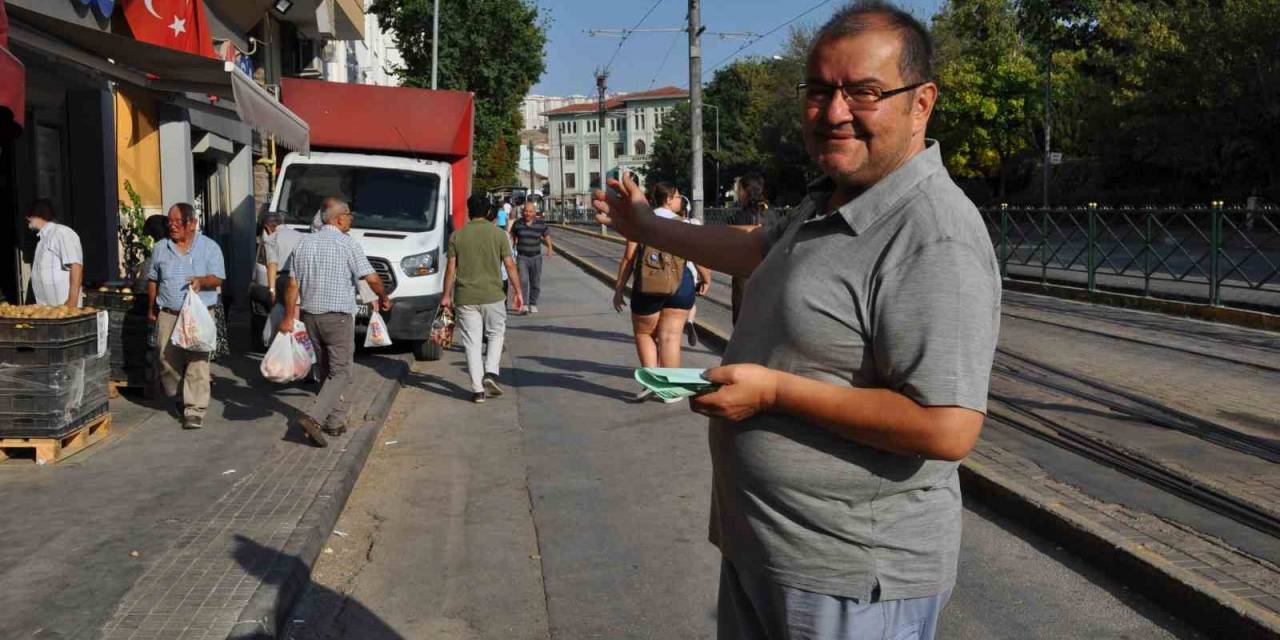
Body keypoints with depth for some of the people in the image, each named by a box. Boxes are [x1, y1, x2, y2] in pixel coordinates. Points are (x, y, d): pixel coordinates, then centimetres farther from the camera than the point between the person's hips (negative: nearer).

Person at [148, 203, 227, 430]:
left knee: (197, 362, -9)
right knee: (166, 360, 6)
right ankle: (180, 396, 31)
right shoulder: (160, 248, 11)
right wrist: (152, 309, 20)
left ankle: (195, 410, -6)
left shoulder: (209, 247, 2)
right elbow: (153, 280, 19)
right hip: (168, 315, 3)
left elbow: (218, 278, -2)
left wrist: (202, 280, -23)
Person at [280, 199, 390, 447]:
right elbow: (371, 278, -13)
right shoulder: (347, 244, -10)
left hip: (310, 315, 6)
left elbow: (293, 284, 7)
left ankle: (336, 421, 22)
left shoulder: (304, 243, 7)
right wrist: (384, 298, 6)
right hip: (338, 316, -6)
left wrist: (289, 317, 11)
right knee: (340, 373, -2)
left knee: (326, 371, 17)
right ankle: (314, 417, -19)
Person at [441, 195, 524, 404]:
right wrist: (518, 292, 6)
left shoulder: (457, 236, 2)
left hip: (465, 297, 1)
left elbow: (451, 268, 1)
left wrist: (447, 295, 9)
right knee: (496, 334, 18)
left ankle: (478, 389, 3)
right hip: (492, 295, -1)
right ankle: (491, 373, -2)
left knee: (472, 342, 4)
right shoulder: (498, 234, -1)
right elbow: (510, 265, -2)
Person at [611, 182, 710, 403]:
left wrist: (619, 288, 3)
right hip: (681, 284, 1)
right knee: (671, 337, 6)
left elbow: (629, 257, -2)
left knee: (644, 334, 16)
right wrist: (707, 279, 20)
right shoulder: (684, 224, 3)